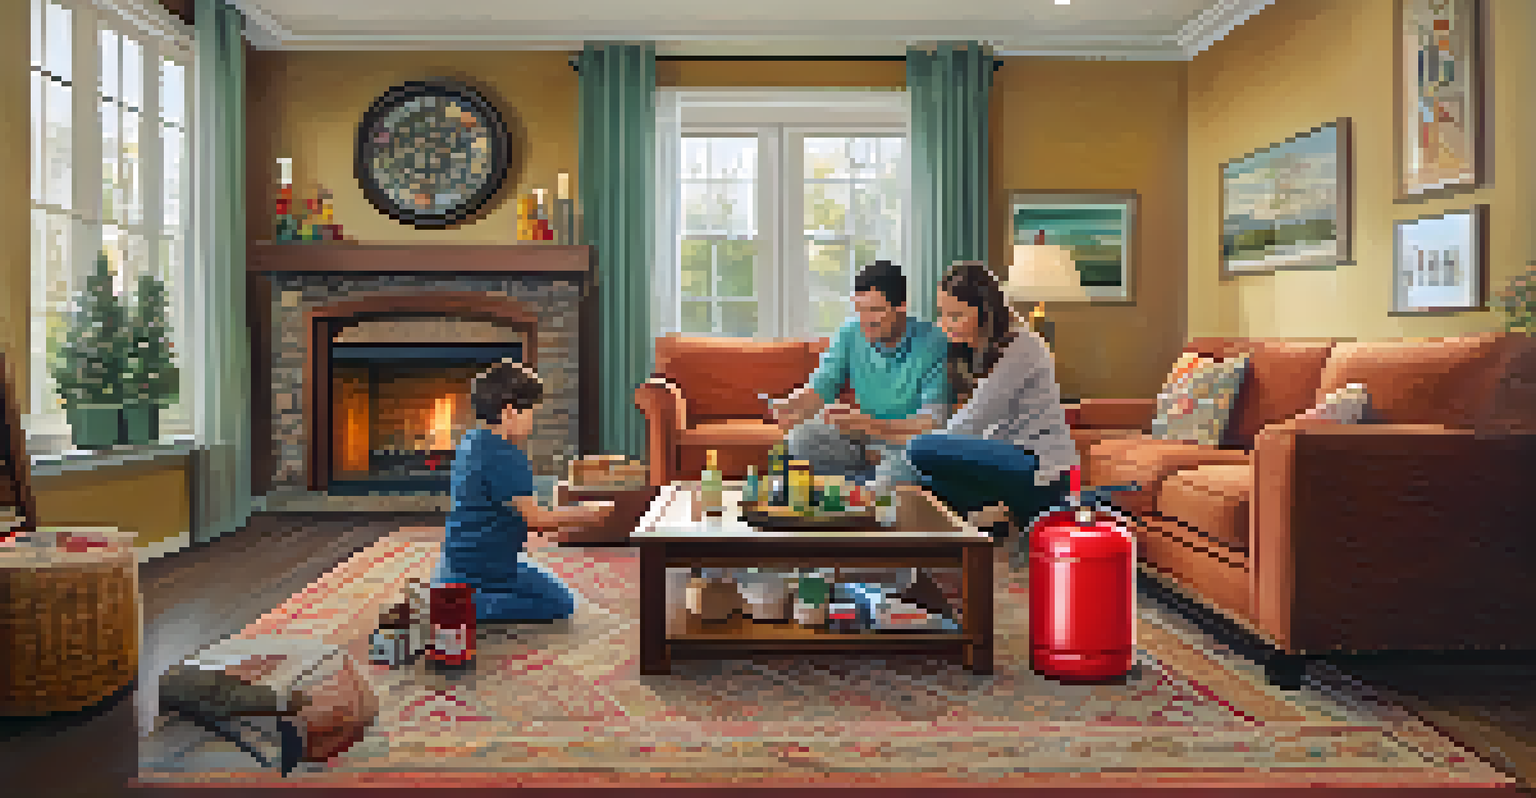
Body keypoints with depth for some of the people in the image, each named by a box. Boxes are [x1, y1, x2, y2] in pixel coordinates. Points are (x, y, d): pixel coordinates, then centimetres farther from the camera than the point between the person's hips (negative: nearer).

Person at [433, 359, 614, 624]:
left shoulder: (470, 442, 9)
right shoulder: (505, 456, -22)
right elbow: (535, 518, -21)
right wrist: (587, 513, -9)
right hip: (483, 569, -10)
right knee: (560, 604, -3)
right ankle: (471, 608, -11)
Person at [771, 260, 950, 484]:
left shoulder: (932, 343, -16)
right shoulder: (850, 333, 0)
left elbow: (932, 423, -21)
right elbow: (819, 388, -1)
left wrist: (872, 425, -33)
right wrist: (790, 406, -25)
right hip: (865, 440, 6)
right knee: (800, 439, -17)